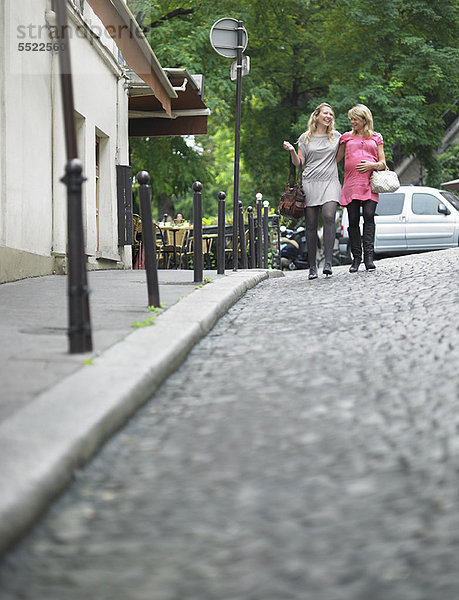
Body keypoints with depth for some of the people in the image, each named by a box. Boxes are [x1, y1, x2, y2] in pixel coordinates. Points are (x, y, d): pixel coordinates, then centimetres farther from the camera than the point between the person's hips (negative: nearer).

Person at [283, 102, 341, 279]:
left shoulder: (336, 137, 14)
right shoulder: (305, 138, 11)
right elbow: (299, 164, 11)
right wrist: (292, 151, -7)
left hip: (330, 182, 0)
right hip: (310, 183, 0)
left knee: (329, 217, -23)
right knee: (311, 224, -3)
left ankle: (328, 262, -26)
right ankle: (312, 267, 2)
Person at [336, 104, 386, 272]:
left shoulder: (376, 138, 15)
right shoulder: (347, 137, 18)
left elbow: (383, 163, 13)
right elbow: (336, 158, 21)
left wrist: (372, 165, -6)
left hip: (369, 182, -1)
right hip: (351, 182, 1)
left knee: (369, 216, -16)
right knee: (353, 220, -4)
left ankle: (369, 256, -19)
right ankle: (356, 258, 2)